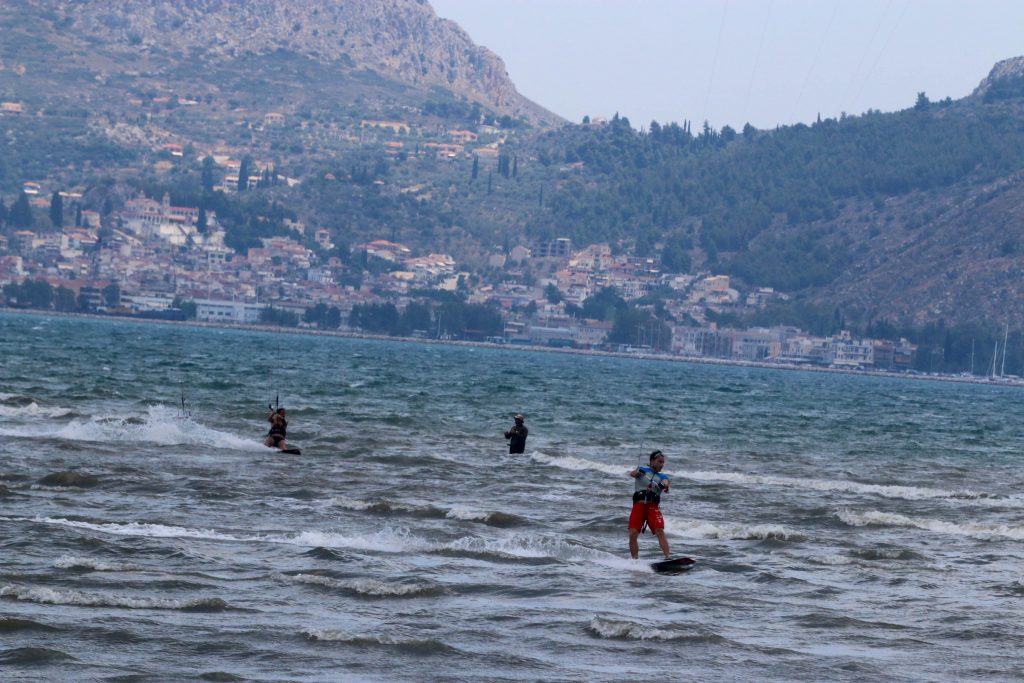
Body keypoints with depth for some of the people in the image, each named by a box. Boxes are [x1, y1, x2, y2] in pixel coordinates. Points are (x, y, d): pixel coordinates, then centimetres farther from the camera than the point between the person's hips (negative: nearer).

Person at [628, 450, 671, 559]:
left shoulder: (662, 477, 16)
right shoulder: (643, 470, 13)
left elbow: (665, 483, -6)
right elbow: (632, 474, -7)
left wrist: (664, 486, -31)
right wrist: (637, 471, -31)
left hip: (653, 506, 1)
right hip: (639, 505, -1)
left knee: (660, 531, -18)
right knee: (633, 534, -11)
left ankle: (668, 558, -26)